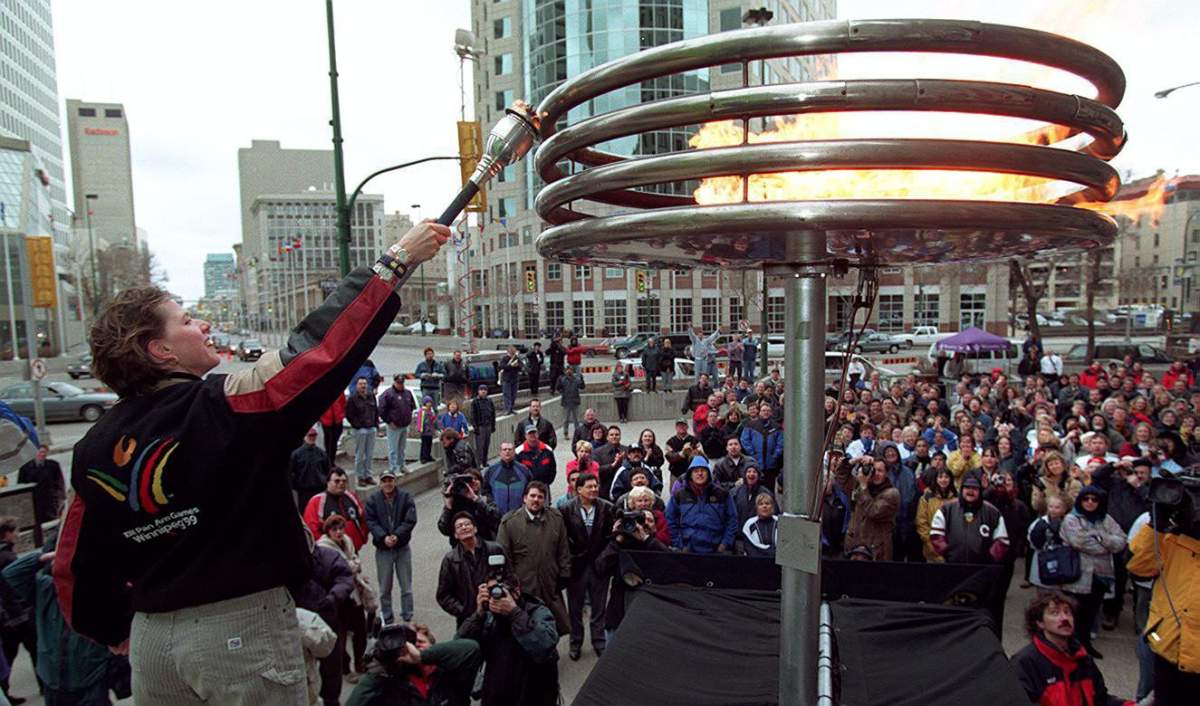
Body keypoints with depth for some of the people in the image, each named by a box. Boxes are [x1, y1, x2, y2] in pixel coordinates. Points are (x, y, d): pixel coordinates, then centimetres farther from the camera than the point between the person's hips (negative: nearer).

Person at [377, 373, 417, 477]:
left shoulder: (407, 393, 10)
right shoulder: (388, 394, -11)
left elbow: (412, 406, 23)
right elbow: (382, 410, -13)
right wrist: (389, 421, -12)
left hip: (405, 426, 7)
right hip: (394, 426, -7)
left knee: (402, 449, 16)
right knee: (393, 449, -2)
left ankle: (401, 466, 26)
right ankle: (394, 469, 3)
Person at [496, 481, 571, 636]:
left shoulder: (556, 518, 6)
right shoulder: (509, 521, -4)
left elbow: (564, 550, 11)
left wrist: (564, 575, 7)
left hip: (550, 586, 3)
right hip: (522, 586, -3)